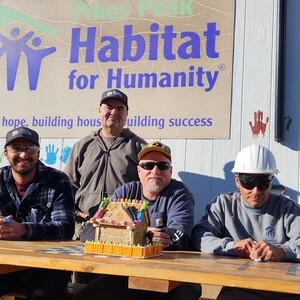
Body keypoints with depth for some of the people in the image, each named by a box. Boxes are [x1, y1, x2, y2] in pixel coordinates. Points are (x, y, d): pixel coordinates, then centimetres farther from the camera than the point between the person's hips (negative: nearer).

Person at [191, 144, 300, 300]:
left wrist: (282, 251, -23)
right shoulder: (224, 204, 14)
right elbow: (198, 236, 2)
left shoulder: (286, 208, 12)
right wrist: (231, 246, -13)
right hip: (237, 287, -1)